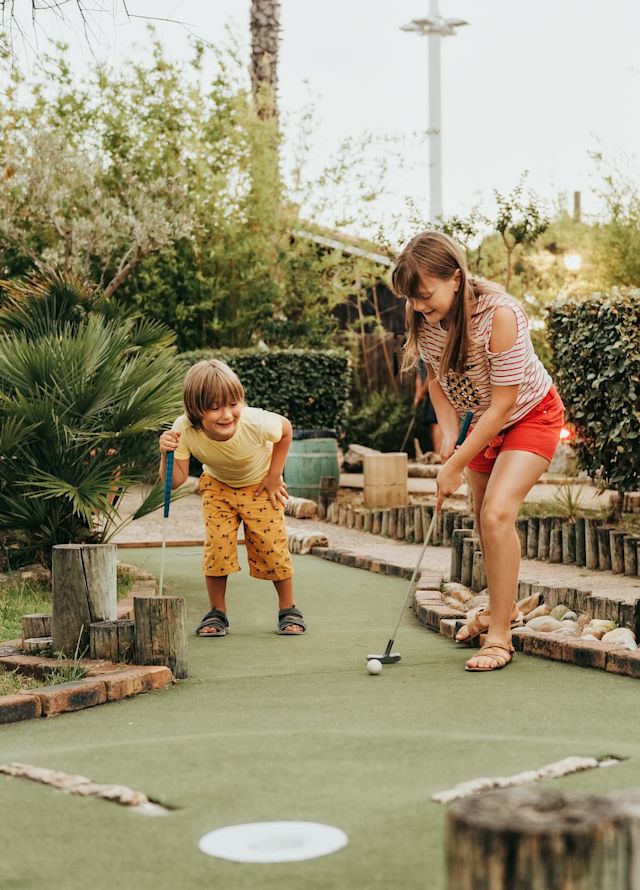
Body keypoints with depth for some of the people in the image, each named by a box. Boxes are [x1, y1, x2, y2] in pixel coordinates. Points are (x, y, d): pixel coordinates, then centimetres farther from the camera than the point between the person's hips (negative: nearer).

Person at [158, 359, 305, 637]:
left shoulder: (255, 422, -38)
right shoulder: (184, 430, -34)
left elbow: (286, 429, -14)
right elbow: (175, 480, -27)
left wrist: (274, 476, -10)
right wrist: (167, 454, -46)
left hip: (259, 484, -1)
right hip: (217, 484, 1)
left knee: (271, 543, -8)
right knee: (217, 543, -11)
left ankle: (288, 610, 12)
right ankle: (217, 612, 7)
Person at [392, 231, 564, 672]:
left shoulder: (500, 314, -36)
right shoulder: (425, 318, -16)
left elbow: (502, 404, -31)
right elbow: (437, 378, 3)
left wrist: (455, 467, -26)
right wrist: (449, 432, -12)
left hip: (531, 416, -7)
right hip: (482, 419, 7)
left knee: (497, 513, -21)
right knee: (484, 517, 14)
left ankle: (500, 637, -13)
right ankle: (503, 607, 37)